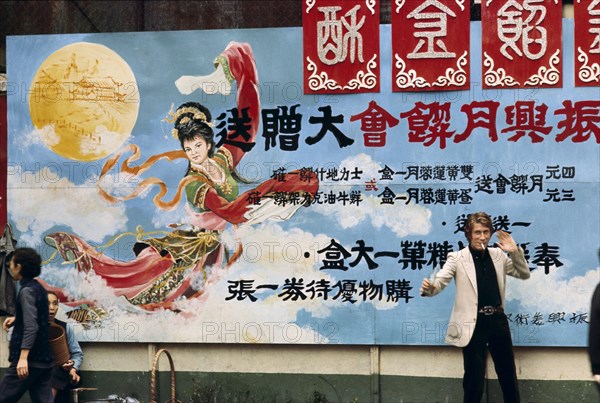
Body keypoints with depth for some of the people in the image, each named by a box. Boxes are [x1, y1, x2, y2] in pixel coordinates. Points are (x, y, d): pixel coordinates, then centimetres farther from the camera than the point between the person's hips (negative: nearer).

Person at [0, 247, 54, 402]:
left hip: (30, 360, -9)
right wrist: (16, 319, 19)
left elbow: (31, 327, -23)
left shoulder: (26, 291, -13)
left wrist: (23, 357, -29)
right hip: (44, 359, 9)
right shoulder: (38, 288, 14)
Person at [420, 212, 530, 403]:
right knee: (474, 382, 1)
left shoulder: (498, 255, 7)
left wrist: (515, 252, -6)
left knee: (509, 376, 16)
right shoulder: (457, 258, -6)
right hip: (474, 325, -4)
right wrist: (429, 288, -41)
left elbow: (524, 274, 12)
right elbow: (440, 281, -17)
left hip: (498, 321, 4)